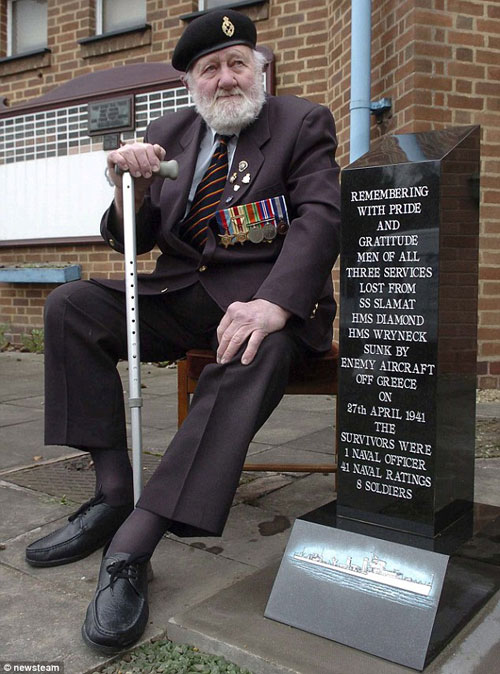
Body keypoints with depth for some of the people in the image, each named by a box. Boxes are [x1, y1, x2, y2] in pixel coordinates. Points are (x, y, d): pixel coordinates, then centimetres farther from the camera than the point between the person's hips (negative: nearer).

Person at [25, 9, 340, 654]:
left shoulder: (303, 123, 5)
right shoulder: (168, 133, 15)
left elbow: (319, 218, -10)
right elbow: (134, 240, 14)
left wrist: (272, 304, -29)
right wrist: (131, 189, -11)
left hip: (264, 294, -4)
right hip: (181, 292, 5)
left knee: (256, 354, -37)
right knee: (69, 305, -13)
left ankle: (130, 546, -36)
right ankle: (113, 490, -13)